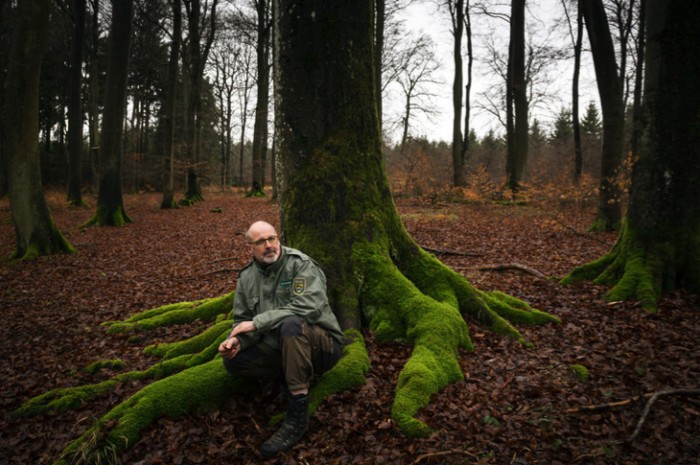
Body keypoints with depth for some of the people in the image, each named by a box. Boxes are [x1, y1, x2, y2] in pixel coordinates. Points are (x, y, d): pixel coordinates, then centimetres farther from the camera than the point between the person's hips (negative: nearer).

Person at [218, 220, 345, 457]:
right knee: (233, 361, -12)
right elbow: (242, 319, 7)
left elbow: (308, 307, -29)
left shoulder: (301, 264, -15)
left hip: (321, 345, -5)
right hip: (281, 349, 6)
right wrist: (237, 340, -17)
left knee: (291, 323, -37)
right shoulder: (247, 277, 3)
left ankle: (297, 416, -29)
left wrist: (258, 322, -26)